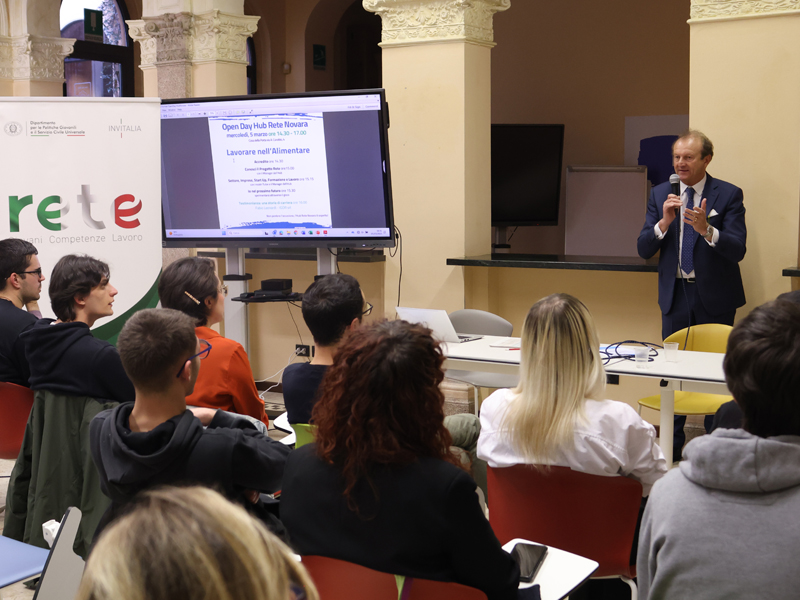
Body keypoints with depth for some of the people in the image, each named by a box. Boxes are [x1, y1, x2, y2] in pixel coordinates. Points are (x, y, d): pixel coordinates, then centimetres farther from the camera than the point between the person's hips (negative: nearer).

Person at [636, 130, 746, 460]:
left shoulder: (729, 195, -5)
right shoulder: (660, 194, 5)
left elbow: (737, 250, -14)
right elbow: (644, 249, -1)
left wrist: (706, 229, -32)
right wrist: (664, 222, -19)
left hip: (714, 295, -3)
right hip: (675, 293, 3)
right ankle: (672, 444, 19)